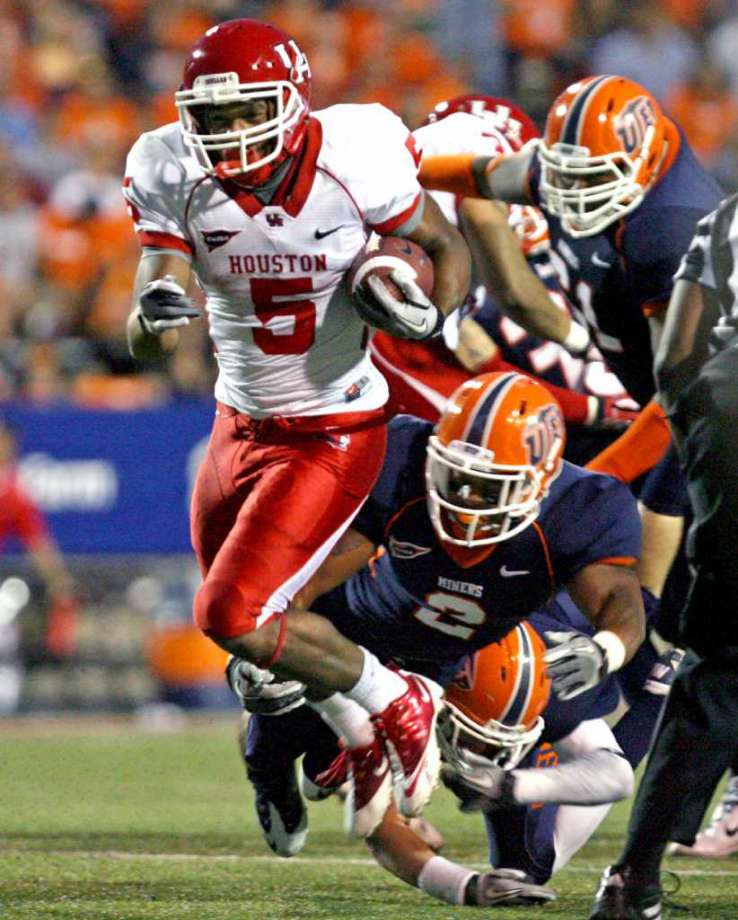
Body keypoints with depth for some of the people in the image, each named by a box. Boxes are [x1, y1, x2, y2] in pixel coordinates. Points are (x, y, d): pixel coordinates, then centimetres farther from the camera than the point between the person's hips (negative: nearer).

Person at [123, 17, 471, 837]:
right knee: (245, 614, 18)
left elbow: (445, 243, -2)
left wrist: (431, 313, -22)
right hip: (242, 424, 6)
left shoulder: (352, 159, -22)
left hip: (333, 434, -6)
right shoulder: (175, 177, -14)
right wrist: (154, 314, -40)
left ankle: (394, 705, 9)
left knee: (233, 615, -14)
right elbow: (146, 340, -17)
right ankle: (361, 741, 43)